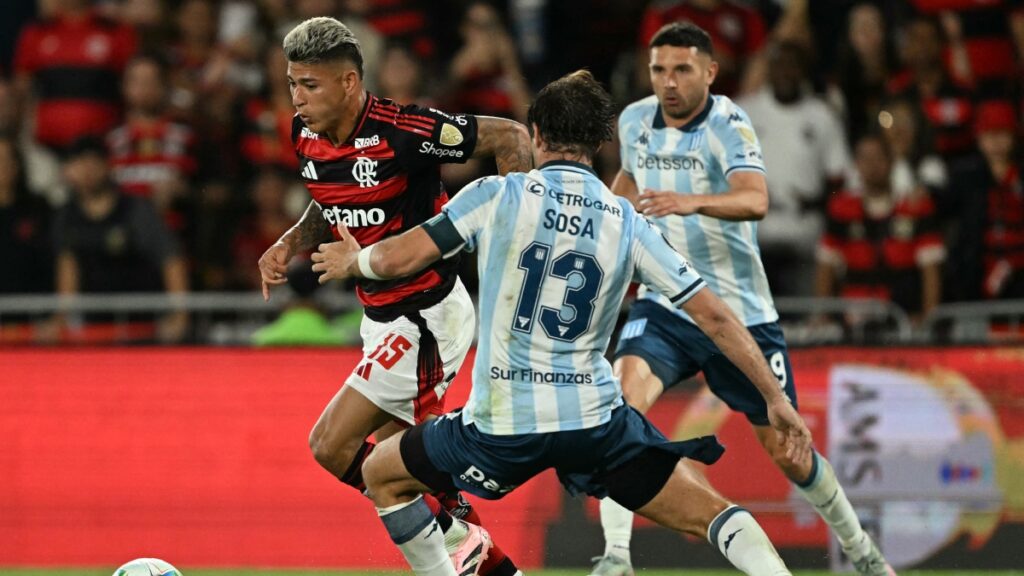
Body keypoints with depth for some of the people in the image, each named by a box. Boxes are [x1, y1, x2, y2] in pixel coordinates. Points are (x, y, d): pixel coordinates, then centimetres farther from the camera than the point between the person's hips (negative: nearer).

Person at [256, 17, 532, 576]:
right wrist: (289, 244, 2)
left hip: (426, 318, -9)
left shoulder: (404, 131, -23)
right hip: (383, 318, 9)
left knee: (332, 447, -10)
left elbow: (510, 137, -16)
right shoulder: (307, 137, 0)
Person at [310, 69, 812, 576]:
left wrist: (352, 261, 19)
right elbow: (714, 315, 4)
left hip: (503, 424, -2)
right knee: (707, 515, 10)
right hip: (595, 417, 2)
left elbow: (398, 258, -4)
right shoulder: (628, 224, 4)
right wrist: (775, 398, 11)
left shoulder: (497, 196, -3)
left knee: (382, 475, 23)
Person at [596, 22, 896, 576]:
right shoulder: (634, 121, 2)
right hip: (664, 306, 3)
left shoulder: (728, 124, -15)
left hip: (740, 313, -3)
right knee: (621, 400, -27)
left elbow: (754, 199, -35)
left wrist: (693, 202, -52)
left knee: (786, 452, 6)